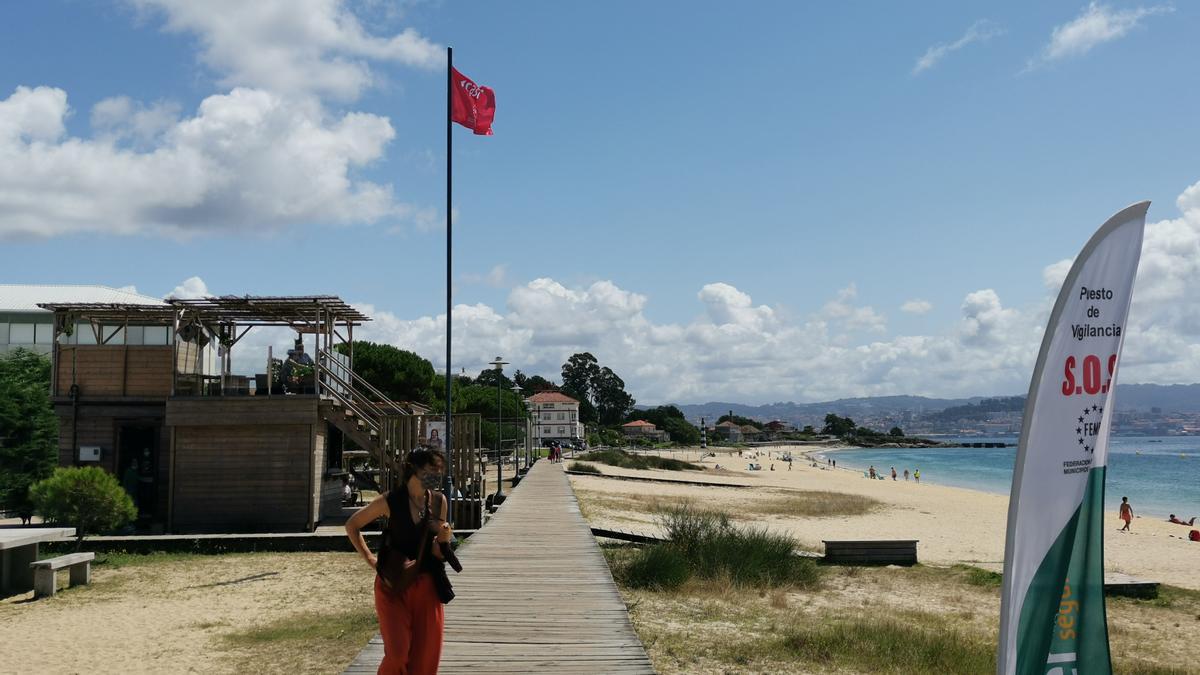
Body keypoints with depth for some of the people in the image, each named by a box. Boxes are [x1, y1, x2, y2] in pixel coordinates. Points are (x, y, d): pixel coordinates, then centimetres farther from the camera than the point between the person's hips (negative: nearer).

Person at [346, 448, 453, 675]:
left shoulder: (439, 501, 1)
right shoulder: (390, 501, -9)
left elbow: (438, 553, 9)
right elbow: (352, 525, 5)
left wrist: (444, 538, -12)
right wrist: (369, 558, 0)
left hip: (427, 585, 3)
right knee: (397, 654, -10)